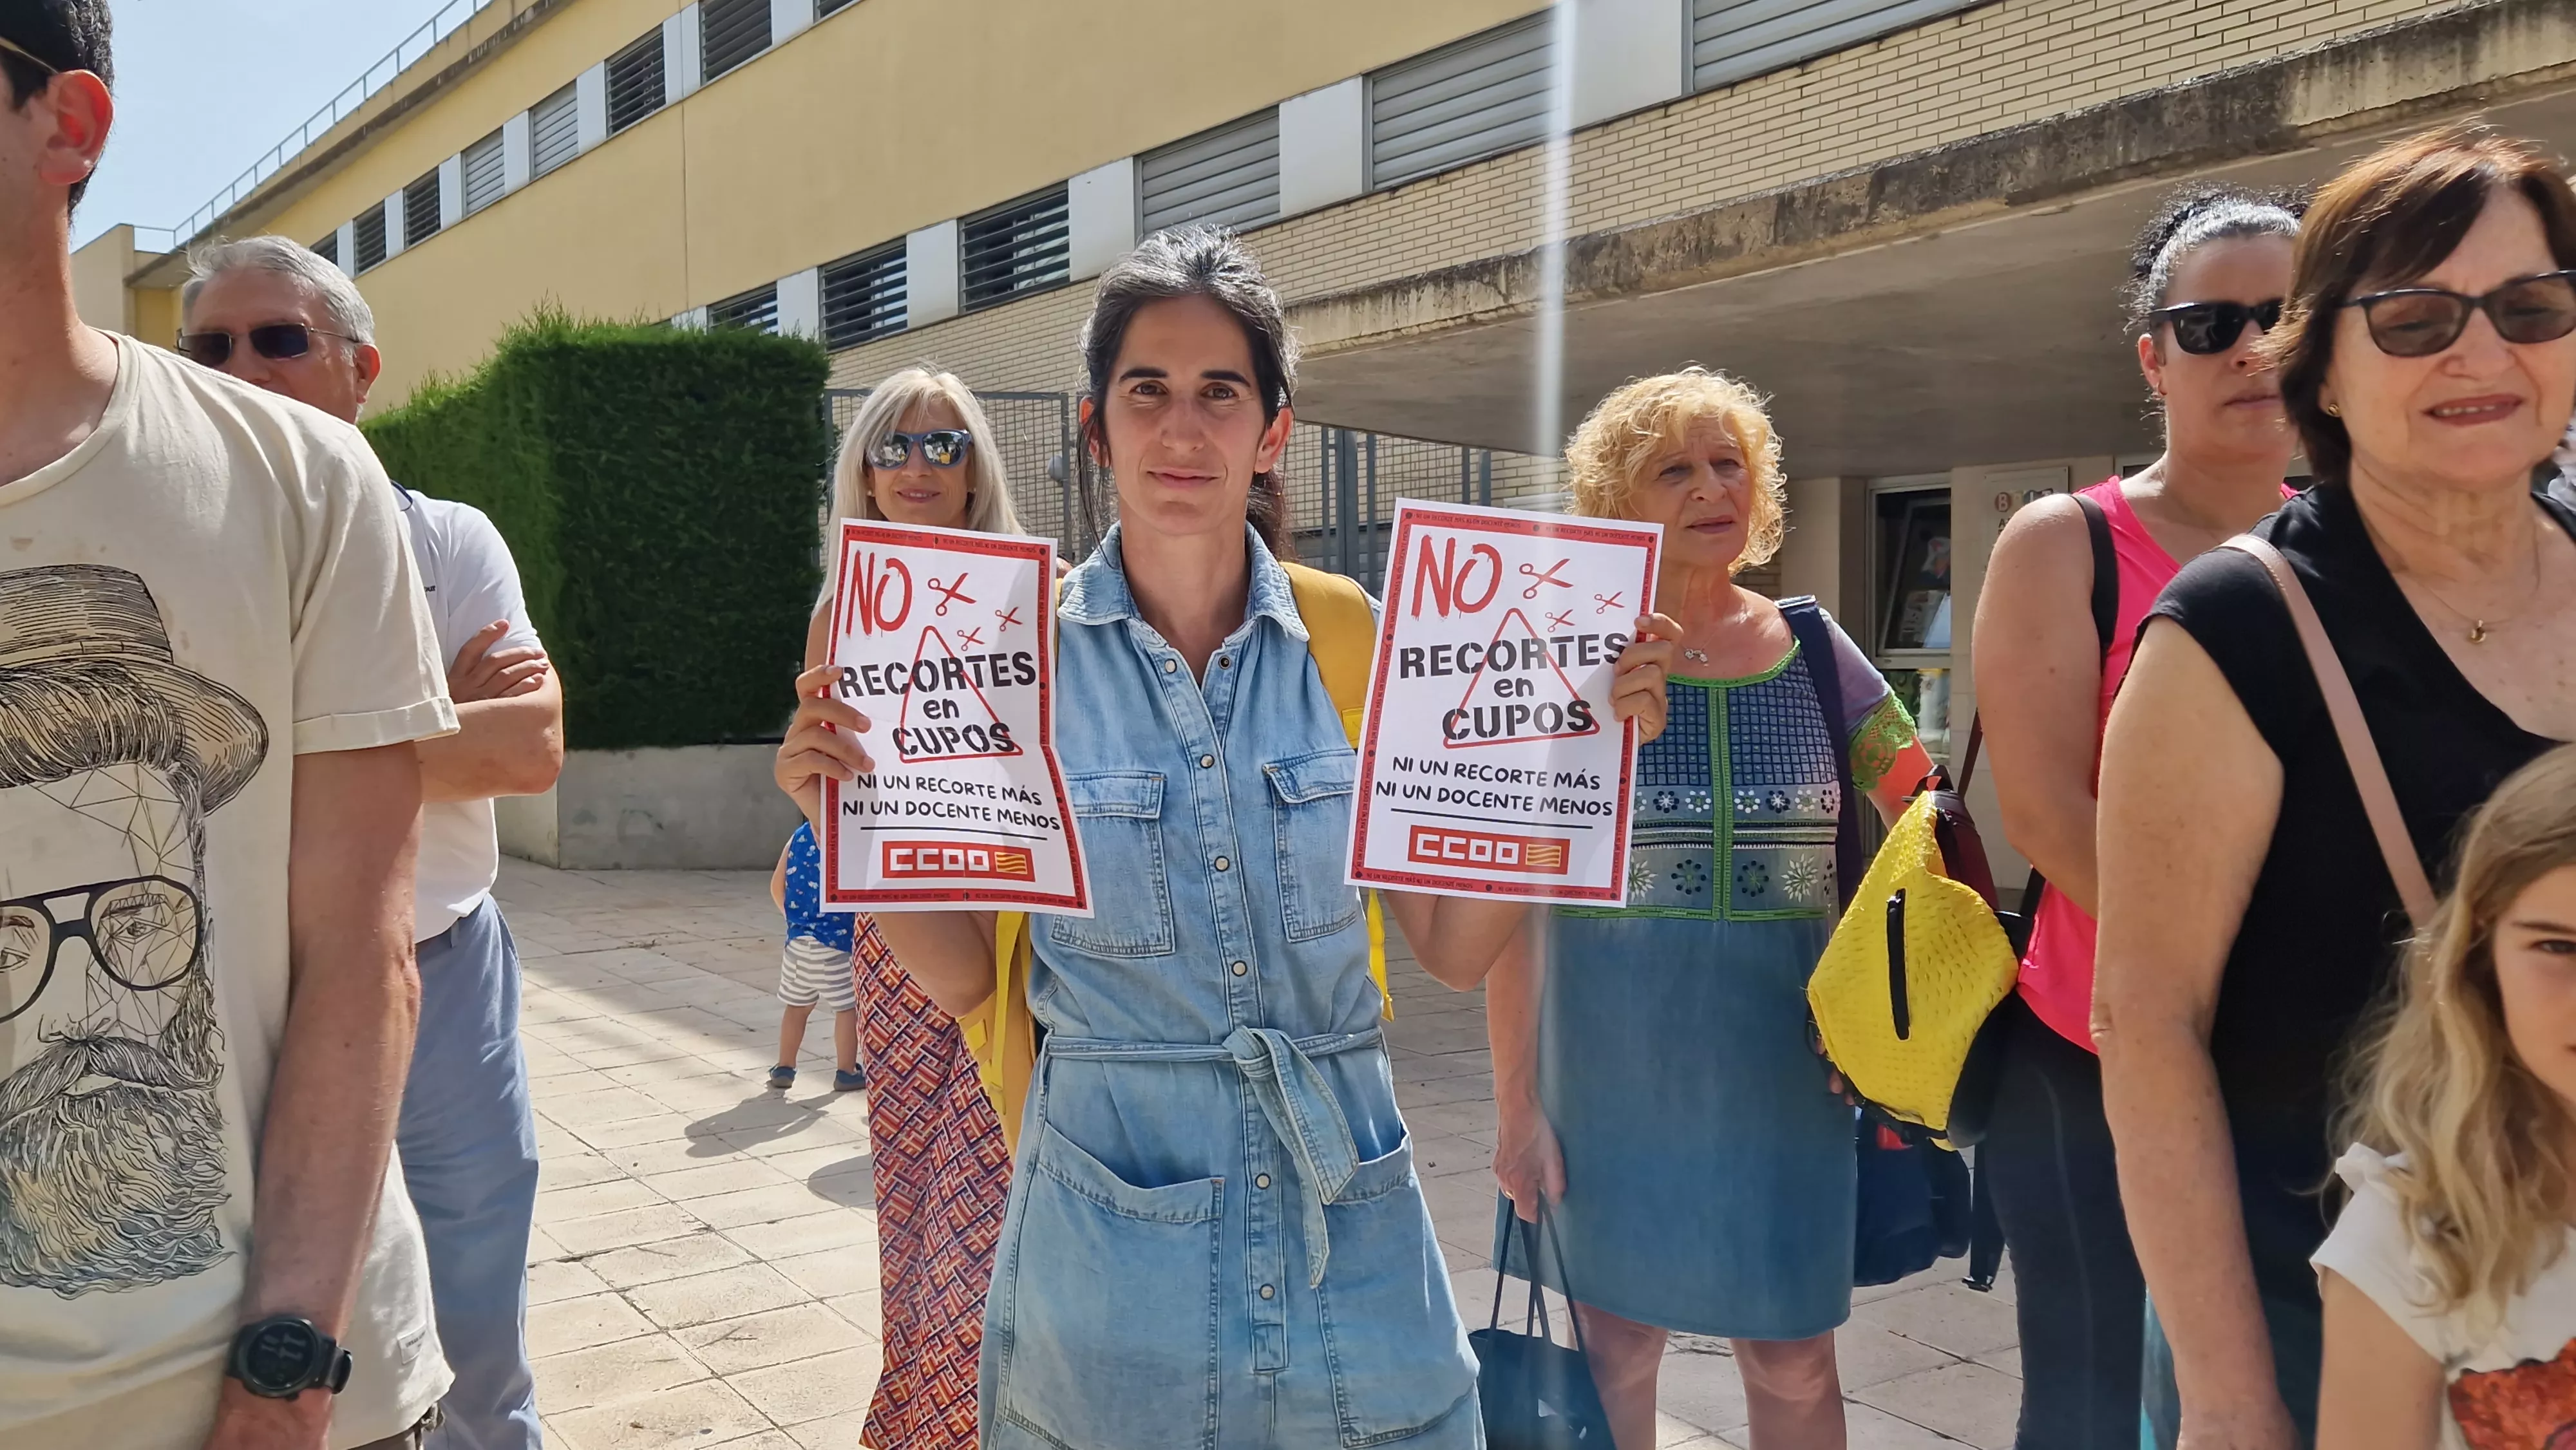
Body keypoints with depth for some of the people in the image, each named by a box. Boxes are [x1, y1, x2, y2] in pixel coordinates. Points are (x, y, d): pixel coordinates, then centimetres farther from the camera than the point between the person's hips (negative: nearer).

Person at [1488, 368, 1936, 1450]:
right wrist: (1516, 1100, -7)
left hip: (1785, 1069, 2)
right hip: (1612, 1069, -2)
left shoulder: (1811, 653, 3)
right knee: (1616, 1354, 11)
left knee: (1794, 1363, 11)